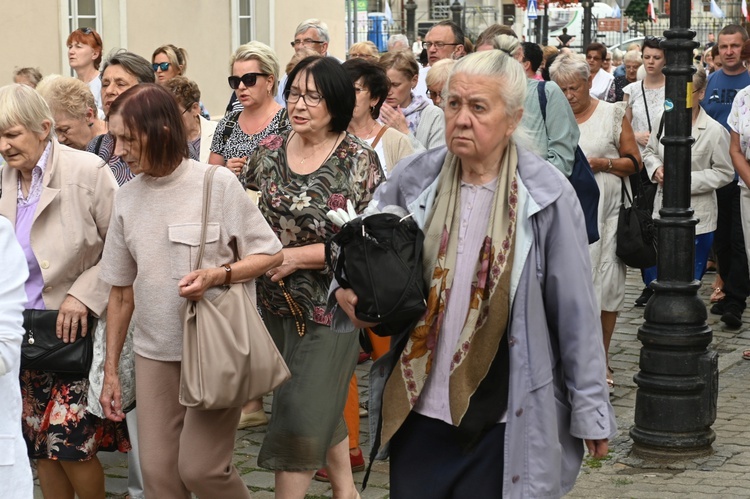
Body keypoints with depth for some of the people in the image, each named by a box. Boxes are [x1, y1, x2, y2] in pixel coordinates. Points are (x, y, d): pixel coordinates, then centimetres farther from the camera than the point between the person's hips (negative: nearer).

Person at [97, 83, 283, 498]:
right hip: (156, 353, 4)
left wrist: (218, 275, -21)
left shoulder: (218, 183, -9)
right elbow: (121, 290, 11)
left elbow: (270, 255, -3)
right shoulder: (127, 198, 4)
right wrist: (111, 368, 12)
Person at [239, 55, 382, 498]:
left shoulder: (359, 160, -12)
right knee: (320, 406, 18)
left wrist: (297, 256, -19)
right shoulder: (270, 151, 2)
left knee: (304, 413, -6)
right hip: (279, 301, 5)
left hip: (332, 305, -5)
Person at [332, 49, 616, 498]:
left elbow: (575, 311, -5)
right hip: (417, 409, 3)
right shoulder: (413, 179, 0)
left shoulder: (548, 196, -8)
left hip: (504, 423, -3)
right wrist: (347, 289, -7)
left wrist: (590, 410, -3)